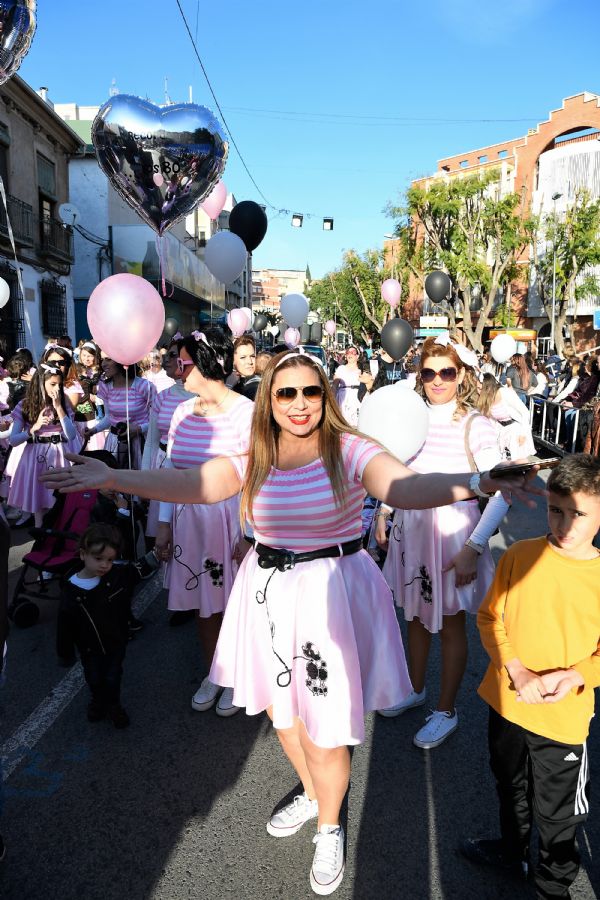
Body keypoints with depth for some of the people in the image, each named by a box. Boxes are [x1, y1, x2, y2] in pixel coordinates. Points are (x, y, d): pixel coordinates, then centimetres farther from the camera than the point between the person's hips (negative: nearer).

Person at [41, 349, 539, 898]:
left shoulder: (349, 451, -14)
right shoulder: (252, 459, -2)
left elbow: (405, 487, -30)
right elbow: (189, 483, -10)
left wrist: (479, 482, -47)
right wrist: (112, 478, -21)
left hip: (333, 592, -4)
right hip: (269, 594, 5)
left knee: (324, 730, 7)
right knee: (281, 711, 24)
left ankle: (330, 826, 42)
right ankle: (312, 794, 57)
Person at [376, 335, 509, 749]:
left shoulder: (476, 426, -15)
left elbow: (500, 493, -17)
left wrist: (473, 547, -22)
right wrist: (383, 513, 10)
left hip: (452, 533, -5)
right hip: (411, 528, 5)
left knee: (450, 623, 11)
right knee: (416, 614, 19)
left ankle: (446, 710, 29)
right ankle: (416, 689, 41)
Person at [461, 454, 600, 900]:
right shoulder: (520, 555, -12)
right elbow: (490, 617, -6)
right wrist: (517, 671, -18)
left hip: (564, 718, -2)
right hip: (506, 701, 3)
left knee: (556, 812, 19)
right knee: (510, 788, 28)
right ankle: (512, 850, 56)